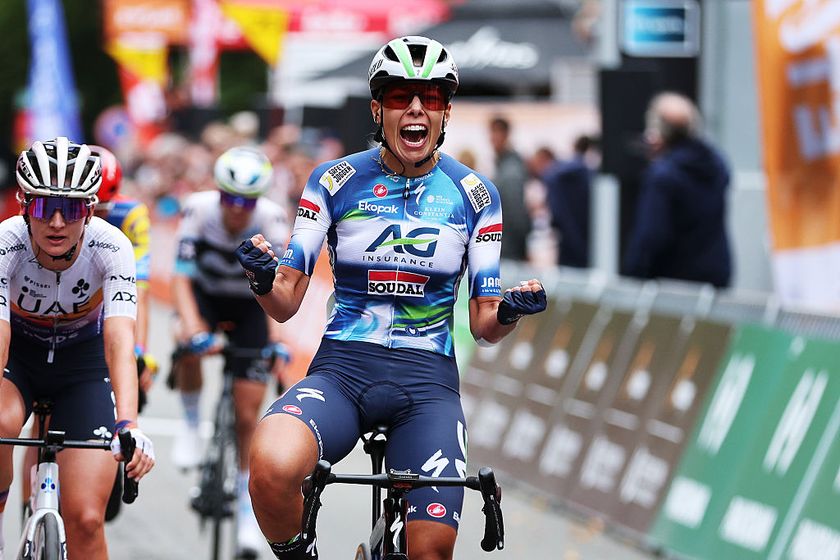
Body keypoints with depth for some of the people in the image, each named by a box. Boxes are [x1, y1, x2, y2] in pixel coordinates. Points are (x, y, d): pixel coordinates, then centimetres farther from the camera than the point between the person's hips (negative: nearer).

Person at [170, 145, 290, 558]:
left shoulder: (271, 219, -28)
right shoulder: (199, 210, -28)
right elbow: (181, 276, -33)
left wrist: (277, 334, -49)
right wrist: (192, 327, -49)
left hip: (251, 306, 0)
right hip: (206, 295, 0)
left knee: (247, 416, -5)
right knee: (190, 344, -35)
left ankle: (247, 504, 11)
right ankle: (191, 424, -9)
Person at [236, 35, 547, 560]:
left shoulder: (475, 195, 5)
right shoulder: (335, 181, 3)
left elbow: (484, 325, 8)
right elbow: (286, 304, 3)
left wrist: (511, 310, -15)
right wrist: (264, 280, -20)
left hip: (427, 380, 1)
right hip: (341, 369, -1)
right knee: (273, 465, -33)